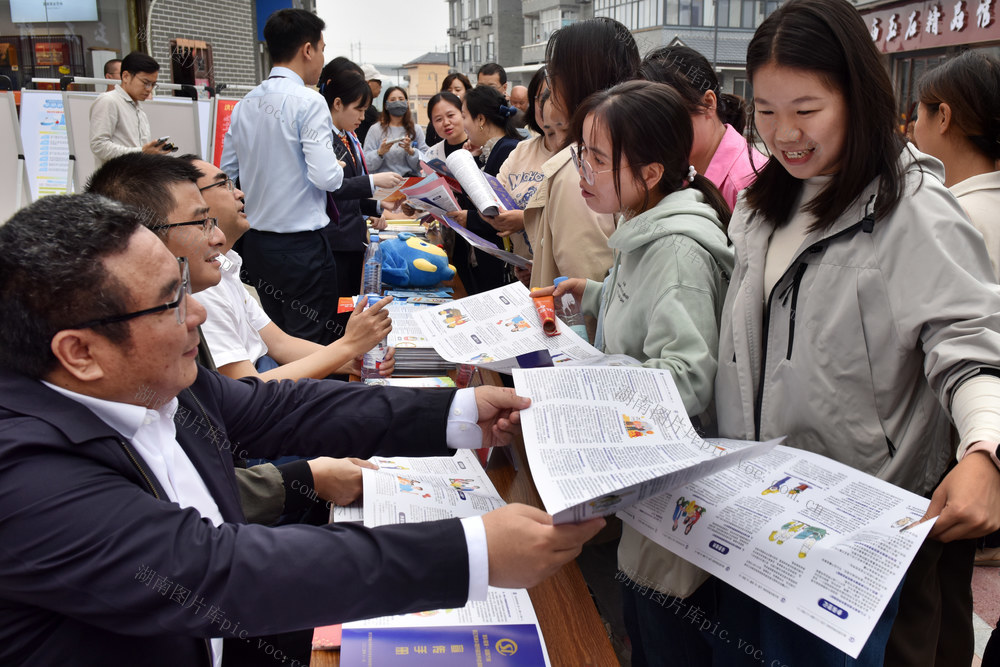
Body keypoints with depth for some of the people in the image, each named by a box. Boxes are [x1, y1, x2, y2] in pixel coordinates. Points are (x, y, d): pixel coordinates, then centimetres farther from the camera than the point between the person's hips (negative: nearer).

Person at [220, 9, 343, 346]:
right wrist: (340, 169, 2)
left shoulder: (244, 105, 7)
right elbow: (325, 177, -19)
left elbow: (227, 174, 13)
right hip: (301, 243, -7)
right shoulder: (308, 102, -12)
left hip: (256, 240, 7)